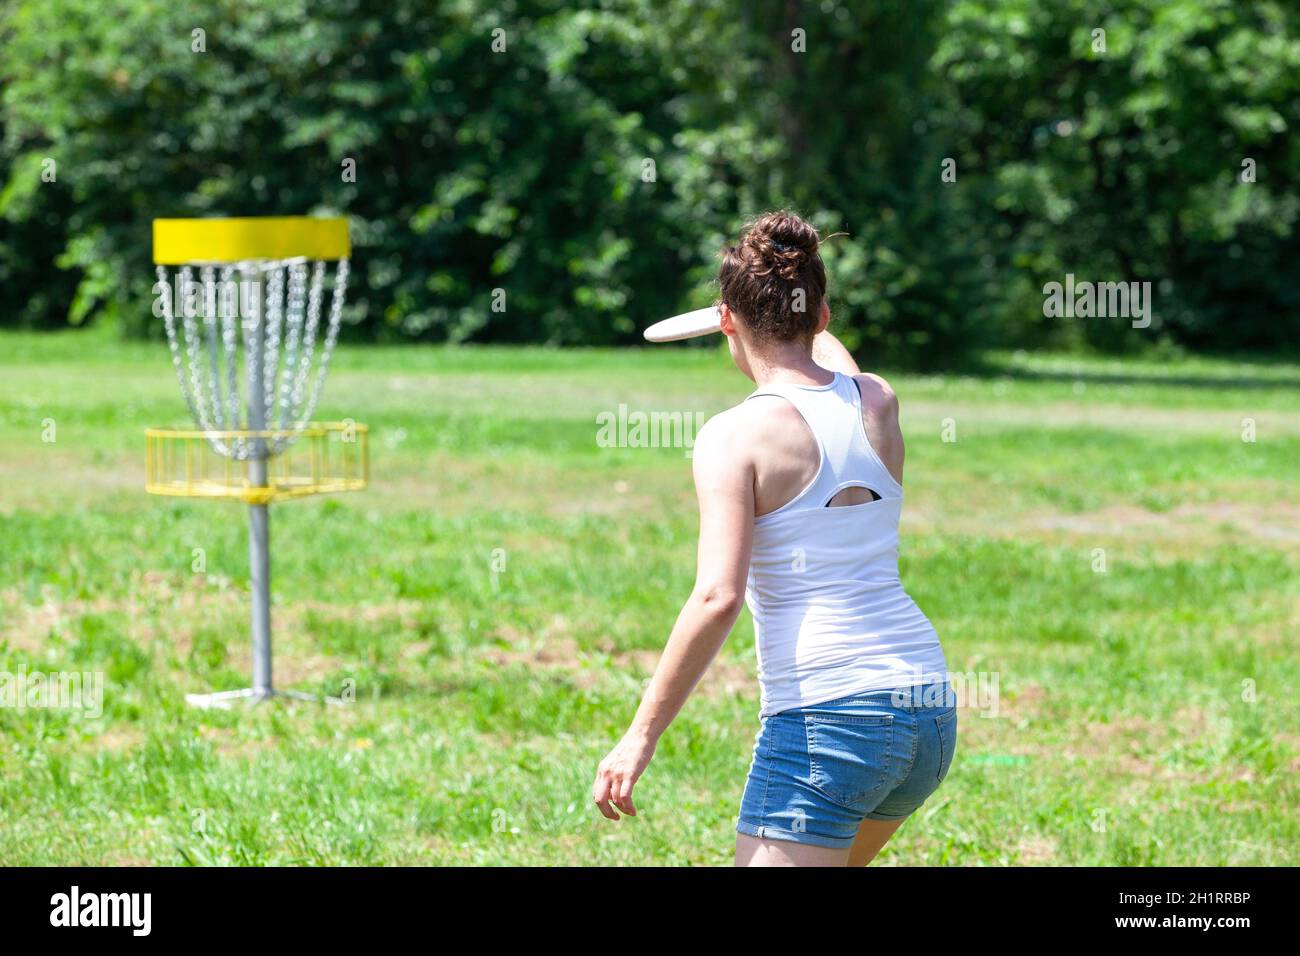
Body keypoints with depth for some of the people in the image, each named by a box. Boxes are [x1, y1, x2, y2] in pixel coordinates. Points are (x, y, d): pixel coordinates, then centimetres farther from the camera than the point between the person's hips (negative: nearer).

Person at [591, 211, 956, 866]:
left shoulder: (735, 436, -9)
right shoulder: (878, 404, 8)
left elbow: (717, 597, -19)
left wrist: (641, 735, -15)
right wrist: (805, 326, 58)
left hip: (822, 710, -7)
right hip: (932, 712, 8)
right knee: (829, 859, 29)